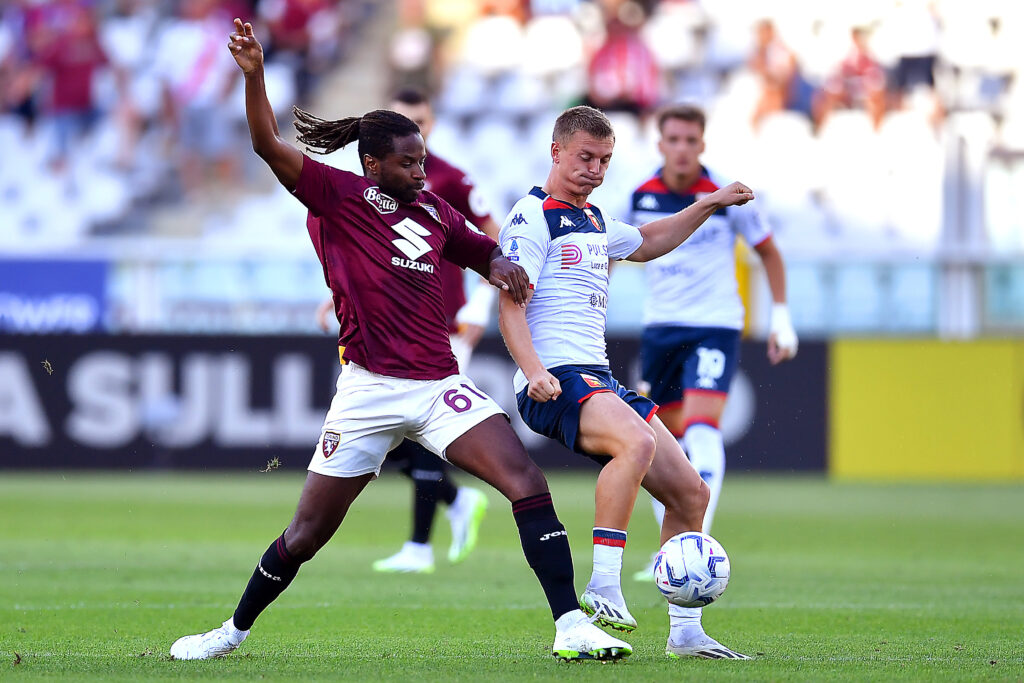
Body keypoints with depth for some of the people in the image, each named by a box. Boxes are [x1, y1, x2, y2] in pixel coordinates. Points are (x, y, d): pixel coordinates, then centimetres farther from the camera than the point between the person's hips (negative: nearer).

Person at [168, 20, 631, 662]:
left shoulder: (435, 211, 14)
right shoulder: (338, 195, 0)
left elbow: (484, 251, 30)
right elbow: (269, 145, -10)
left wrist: (502, 265, 6)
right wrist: (254, 74, -24)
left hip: (440, 384, 4)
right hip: (370, 388, -4)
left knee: (527, 481, -16)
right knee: (310, 530, 4)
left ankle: (572, 626, -18)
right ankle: (235, 630, 27)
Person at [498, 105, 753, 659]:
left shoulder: (594, 221, 22)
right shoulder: (532, 218, -5)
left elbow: (646, 243, 44)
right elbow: (509, 305, -14)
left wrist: (709, 205, 38)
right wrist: (534, 373, -29)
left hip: (600, 380, 9)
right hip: (556, 382, -9)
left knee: (689, 493, 4)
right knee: (637, 442, -37)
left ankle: (685, 632, 12)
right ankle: (603, 588, -34)